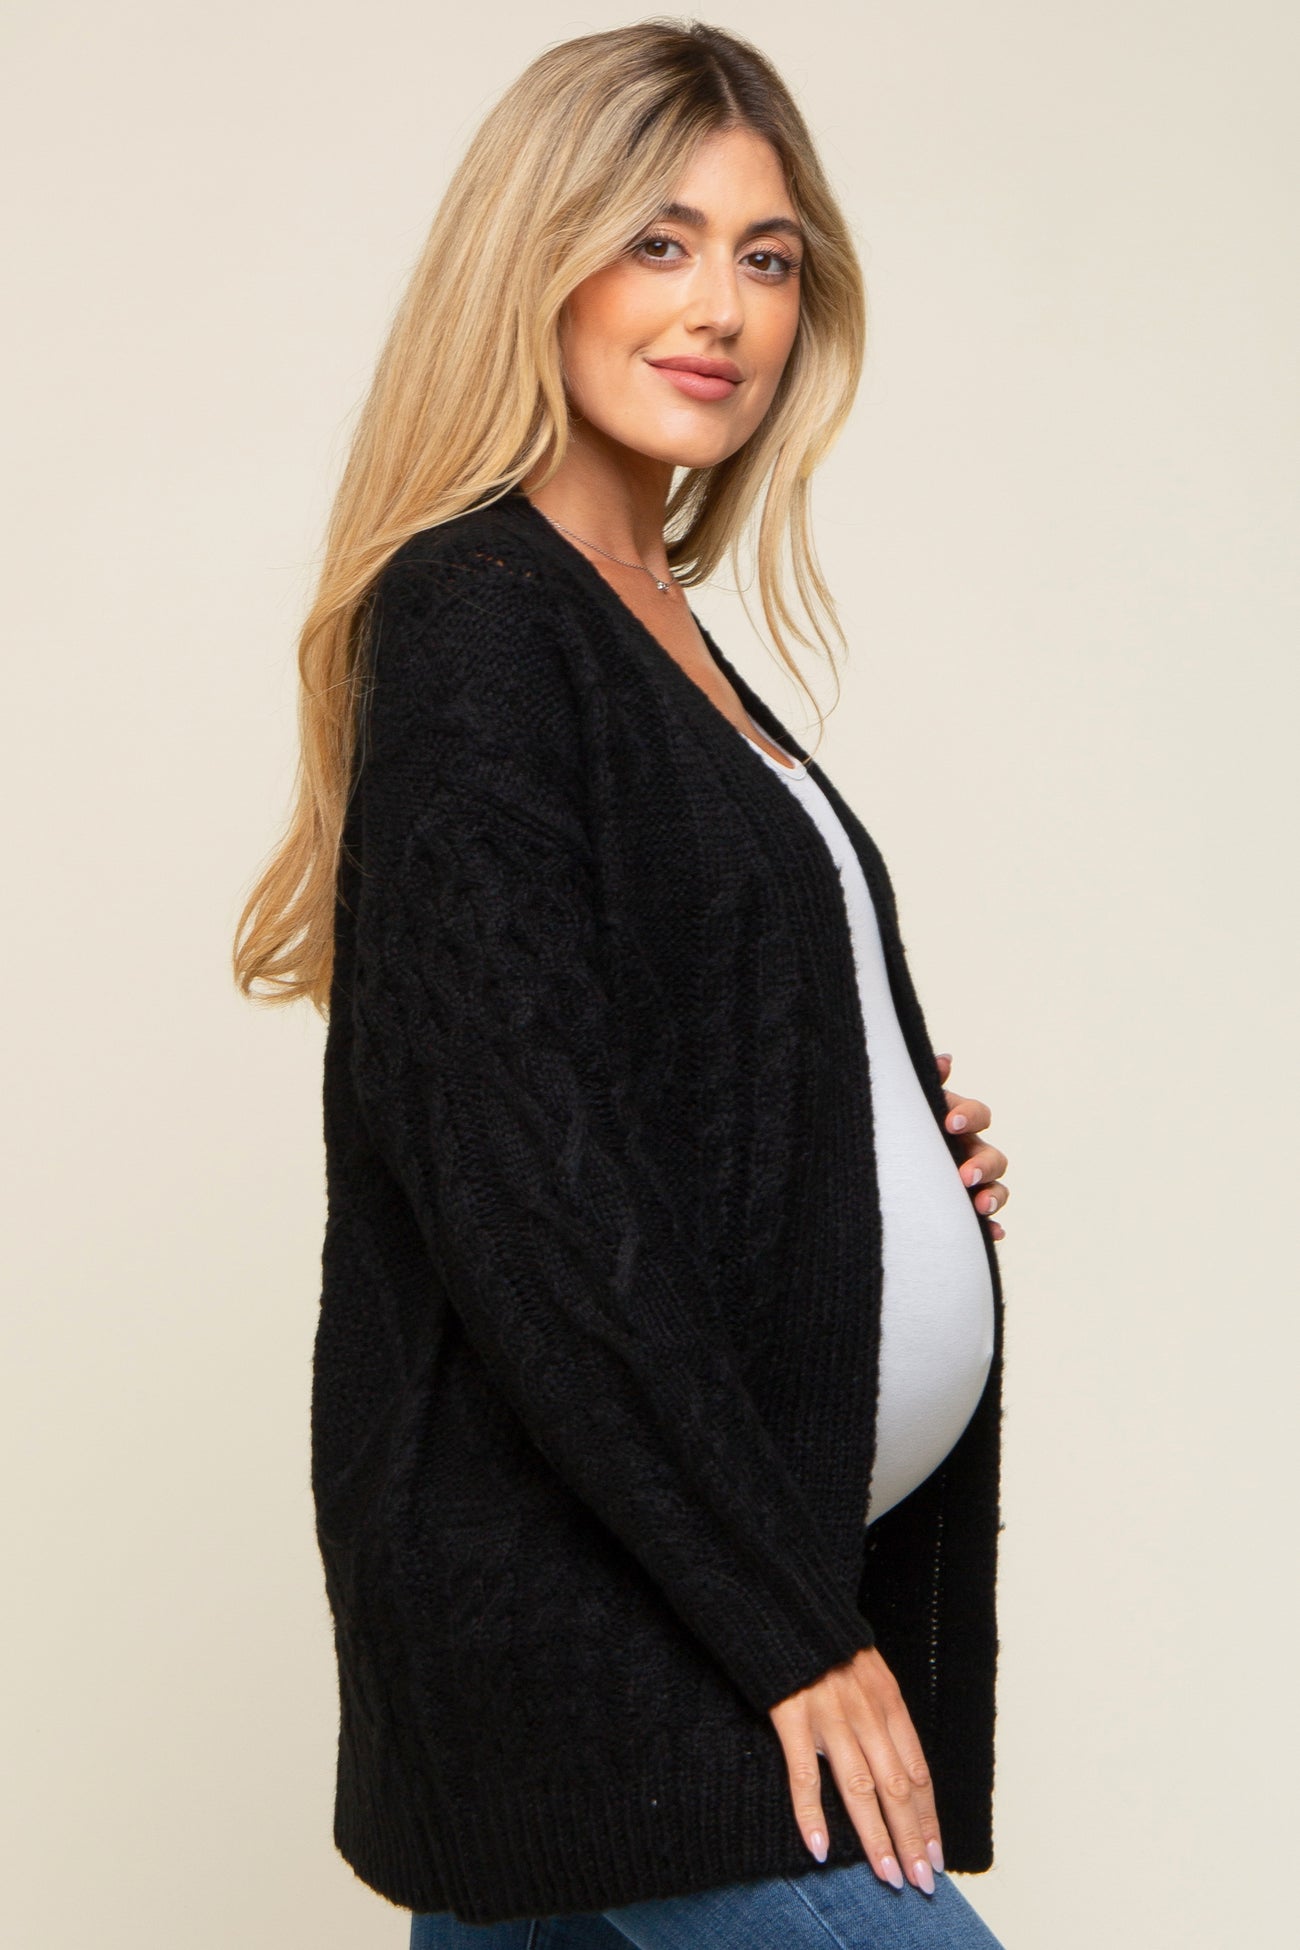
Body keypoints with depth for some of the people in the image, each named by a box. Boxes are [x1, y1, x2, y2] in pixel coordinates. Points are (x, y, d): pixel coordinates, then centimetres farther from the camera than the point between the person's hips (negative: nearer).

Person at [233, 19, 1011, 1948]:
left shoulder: (659, 631, 15)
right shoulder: (473, 617, -12)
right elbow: (519, 1176, -20)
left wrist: (902, 1154, 3)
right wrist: (789, 1625, -18)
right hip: (589, 1617, -9)